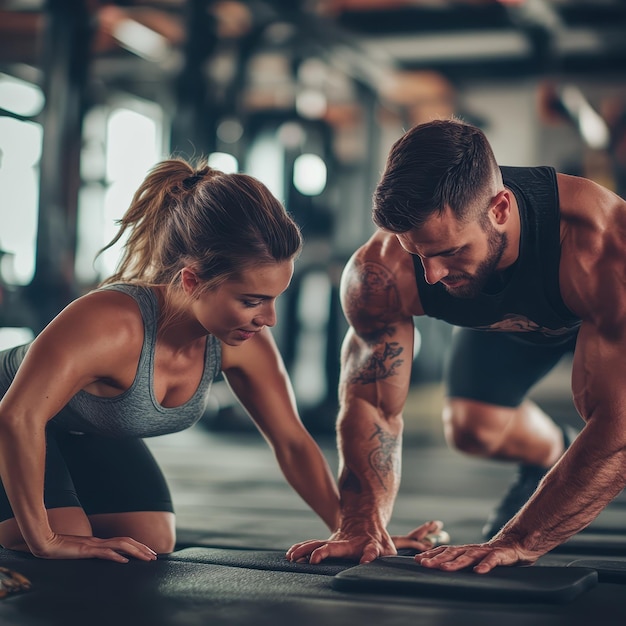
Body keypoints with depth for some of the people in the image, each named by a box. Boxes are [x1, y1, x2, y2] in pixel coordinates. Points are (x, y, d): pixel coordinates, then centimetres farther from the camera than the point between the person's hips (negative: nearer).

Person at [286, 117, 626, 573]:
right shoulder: (379, 274, -37)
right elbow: (372, 405, -24)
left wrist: (517, 543, -52)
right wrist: (363, 525, -38)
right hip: (504, 317, 3)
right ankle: (550, 460, 39)